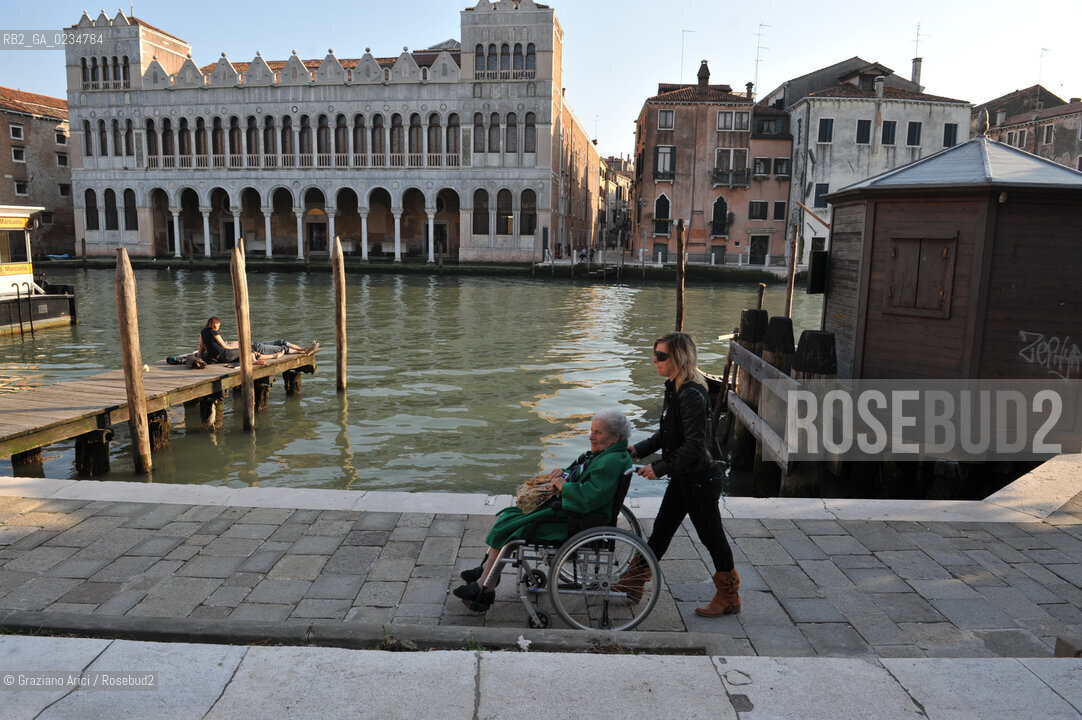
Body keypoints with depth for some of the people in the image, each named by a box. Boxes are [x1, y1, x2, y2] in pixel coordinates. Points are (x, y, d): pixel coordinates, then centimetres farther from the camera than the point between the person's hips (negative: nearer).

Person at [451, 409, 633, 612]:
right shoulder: (602, 453, 11)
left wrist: (563, 485, -17)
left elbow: (590, 497, -32)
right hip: (564, 507, 11)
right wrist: (563, 473, 3)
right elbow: (578, 474, 25)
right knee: (509, 517, 11)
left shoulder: (612, 462, -22)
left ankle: (485, 588, 2)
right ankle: (486, 570, 19)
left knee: (506, 528, -10)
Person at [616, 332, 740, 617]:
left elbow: (694, 445, -27)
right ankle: (632, 584, 27)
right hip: (683, 478, 9)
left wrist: (660, 468, -25)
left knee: (712, 537, 7)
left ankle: (729, 597, 26)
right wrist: (638, 449, 6)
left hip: (700, 480, -9)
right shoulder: (674, 389, 6)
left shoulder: (692, 395, -24)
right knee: (661, 530, 16)